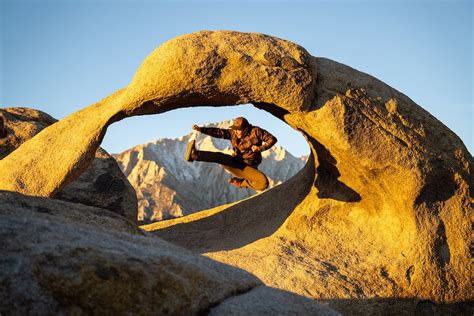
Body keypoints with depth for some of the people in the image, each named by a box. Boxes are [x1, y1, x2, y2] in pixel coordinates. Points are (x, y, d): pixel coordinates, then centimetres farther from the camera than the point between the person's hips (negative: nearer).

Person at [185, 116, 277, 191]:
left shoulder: (255, 131, -7)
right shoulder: (233, 133, 2)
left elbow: (272, 139, -6)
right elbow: (218, 132, -7)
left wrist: (261, 148, -22)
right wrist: (200, 129, -19)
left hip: (249, 168, -2)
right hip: (235, 164, 2)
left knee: (263, 183, -29)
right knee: (219, 156, -26)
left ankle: (241, 183, -6)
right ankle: (194, 155, -48)